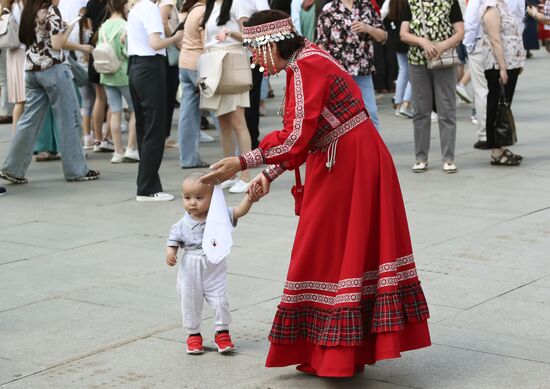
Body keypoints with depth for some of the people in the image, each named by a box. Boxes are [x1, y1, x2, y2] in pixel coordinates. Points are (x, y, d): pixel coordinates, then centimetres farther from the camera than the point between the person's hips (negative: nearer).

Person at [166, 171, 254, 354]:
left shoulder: (219, 216, -8)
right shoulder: (181, 225, -6)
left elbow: (239, 211, -15)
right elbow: (173, 242, 1)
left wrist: (249, 198, -33)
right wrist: (170, 253, -21)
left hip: (214, 270, -1)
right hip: (190, 272, 1)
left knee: (220, 301, 2)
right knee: (190, 303, 10)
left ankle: (222, 333, 21)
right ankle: (193, 335, 27)